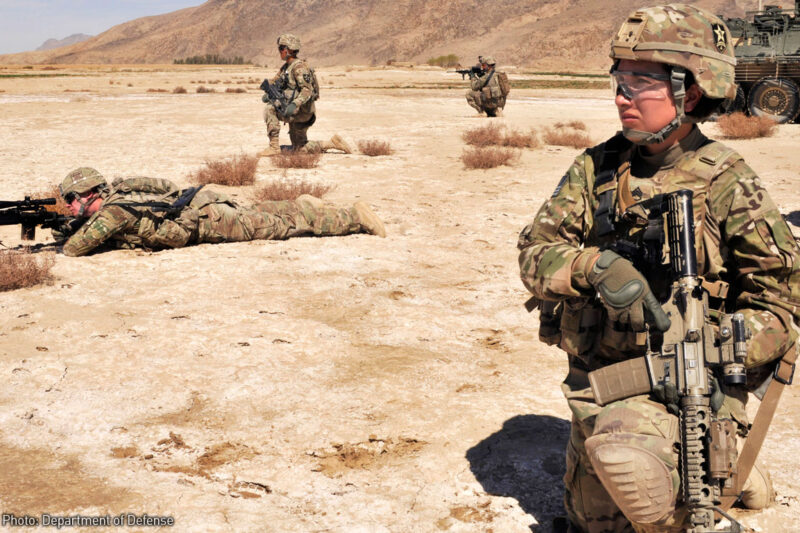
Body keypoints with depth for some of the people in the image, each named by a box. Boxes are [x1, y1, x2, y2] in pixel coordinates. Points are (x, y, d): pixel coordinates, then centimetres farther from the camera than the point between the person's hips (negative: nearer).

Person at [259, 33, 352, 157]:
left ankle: (274, 147, -20)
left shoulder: (299, 66, -15)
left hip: (302, 111, -10)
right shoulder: (285, 67, 14)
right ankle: (332, 143, 18)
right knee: (299, 148, 13)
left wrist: (295, 104, -38)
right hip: (295, 113, 10)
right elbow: (273, 82, 18)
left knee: (269, 108, -22)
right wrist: (268, 93, -5)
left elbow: (308, 90, -25)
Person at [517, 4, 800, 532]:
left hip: (682, 386, -5)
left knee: (626, 457, -36)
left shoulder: (730, 185, -10)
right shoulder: (596, 168, 1)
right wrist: (595, 266, -25)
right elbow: (535, 255, -4)